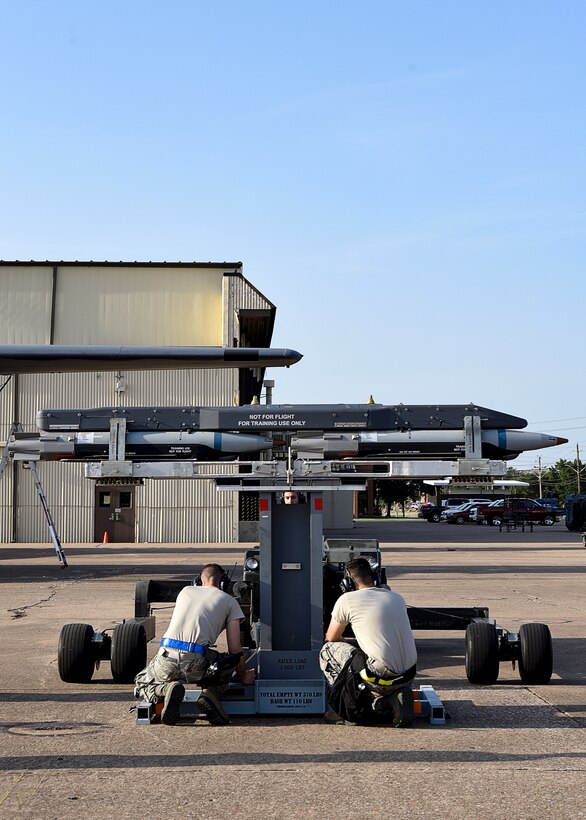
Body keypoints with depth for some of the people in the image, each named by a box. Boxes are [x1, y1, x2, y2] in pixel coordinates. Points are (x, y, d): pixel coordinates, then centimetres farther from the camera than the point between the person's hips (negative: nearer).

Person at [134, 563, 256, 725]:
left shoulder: (186, 591, 26)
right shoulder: (230, 601, 15)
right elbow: (235, 649, 10)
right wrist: (244, 676, 28)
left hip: (167, 658, 1)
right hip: (197, 662, -1)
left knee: (141, 683, 29)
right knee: (229, 663, 31)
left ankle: (166, 690, -7)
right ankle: (210, 693, -2)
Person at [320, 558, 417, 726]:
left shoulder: (347, 600, -1)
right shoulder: (397, 597, 15)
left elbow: (331, 639, 12)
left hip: (382, 676, -6)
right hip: (408, 675, 6)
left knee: (328, 650, 13)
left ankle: (352, 710, 10)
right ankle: (393, 699, 9)